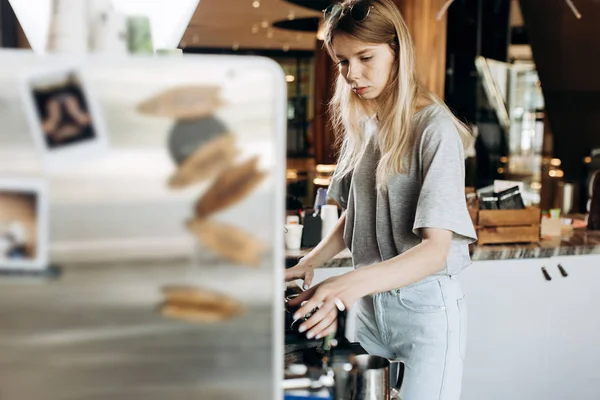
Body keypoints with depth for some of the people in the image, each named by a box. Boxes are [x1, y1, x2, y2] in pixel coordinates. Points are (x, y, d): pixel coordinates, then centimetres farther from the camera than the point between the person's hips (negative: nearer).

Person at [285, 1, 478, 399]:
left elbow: (436, 249, -23)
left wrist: (352, 283, -38)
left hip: (426, 306, -5)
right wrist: (311, 262, -3)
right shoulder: (360, 126, 7)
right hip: (368, 304, 6)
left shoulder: (435, 129, -15)